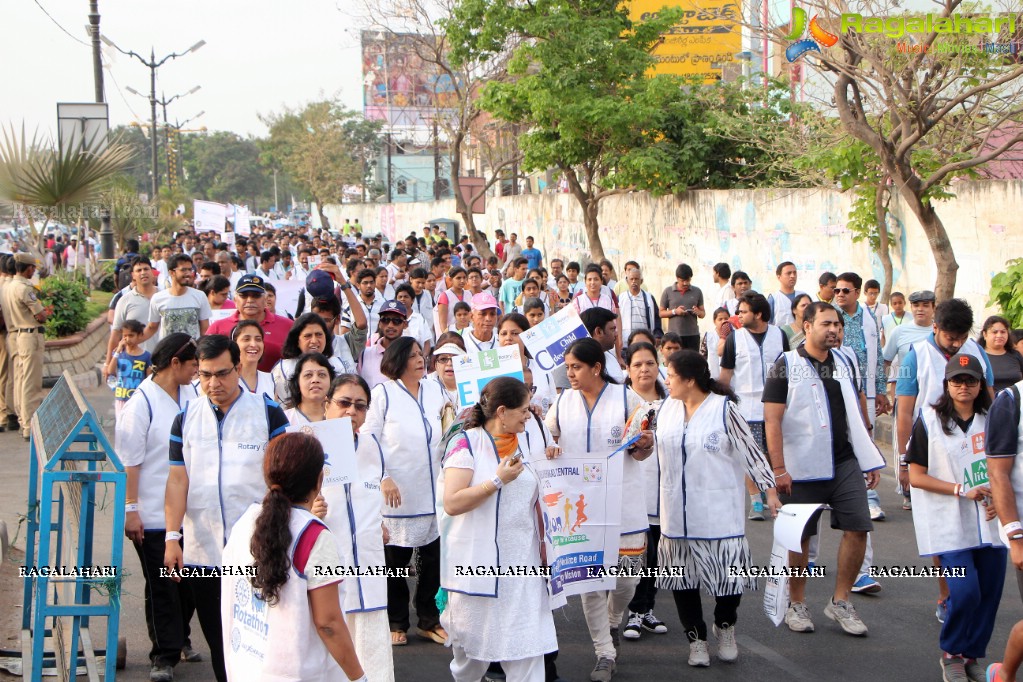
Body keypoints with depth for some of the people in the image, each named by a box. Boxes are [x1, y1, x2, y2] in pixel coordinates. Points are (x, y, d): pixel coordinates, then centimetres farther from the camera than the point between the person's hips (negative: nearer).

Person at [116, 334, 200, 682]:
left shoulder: (191, 394, 6)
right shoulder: (140, 404, -14)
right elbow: (129, 461, -13)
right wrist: (131, 509, -15)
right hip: (154, 513, -6)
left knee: (189, 579, 12)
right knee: (161, 586, 2)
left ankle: (180, 639, 31)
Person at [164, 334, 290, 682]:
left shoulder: (268, 412, -1)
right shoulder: (186, 418, 7)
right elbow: (178, 479, 3)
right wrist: (172, 537, -5)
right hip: (203, 552, 3)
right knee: (218, 642, 11)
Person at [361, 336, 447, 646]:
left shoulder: (435, 390, 11)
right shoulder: (383, 393, -4)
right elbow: (368, 439, -8)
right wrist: (383, 478, -16)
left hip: (434, 490, 4)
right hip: (397, 492, -4)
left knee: (434, 557, 7)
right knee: (395, 558, 6)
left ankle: (429, 620, 20)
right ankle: (396, 623, 18)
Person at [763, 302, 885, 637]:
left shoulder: (844, 363, 13)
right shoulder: (786, 365, -4)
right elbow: (772, 419, -9)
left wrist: (871, 459, 15)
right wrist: (779, 468, -14)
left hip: (845, 463, 4)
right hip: (802, 469, -4)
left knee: (857, 528, -4)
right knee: (800, 536, 3)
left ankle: (840, 601, 10)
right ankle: (797, 605, 18)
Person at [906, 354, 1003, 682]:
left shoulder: (992, 420, 8)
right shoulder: (929, 421, -3)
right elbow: (917, 477, -4)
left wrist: (998, 498, -2)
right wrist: (963, 490, -13)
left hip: (989, 523, 4)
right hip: (949, 524, -4)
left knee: (990, 590, 3)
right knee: (965, 591, -14)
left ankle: (972, 655, 21)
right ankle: (951, 654, 10)